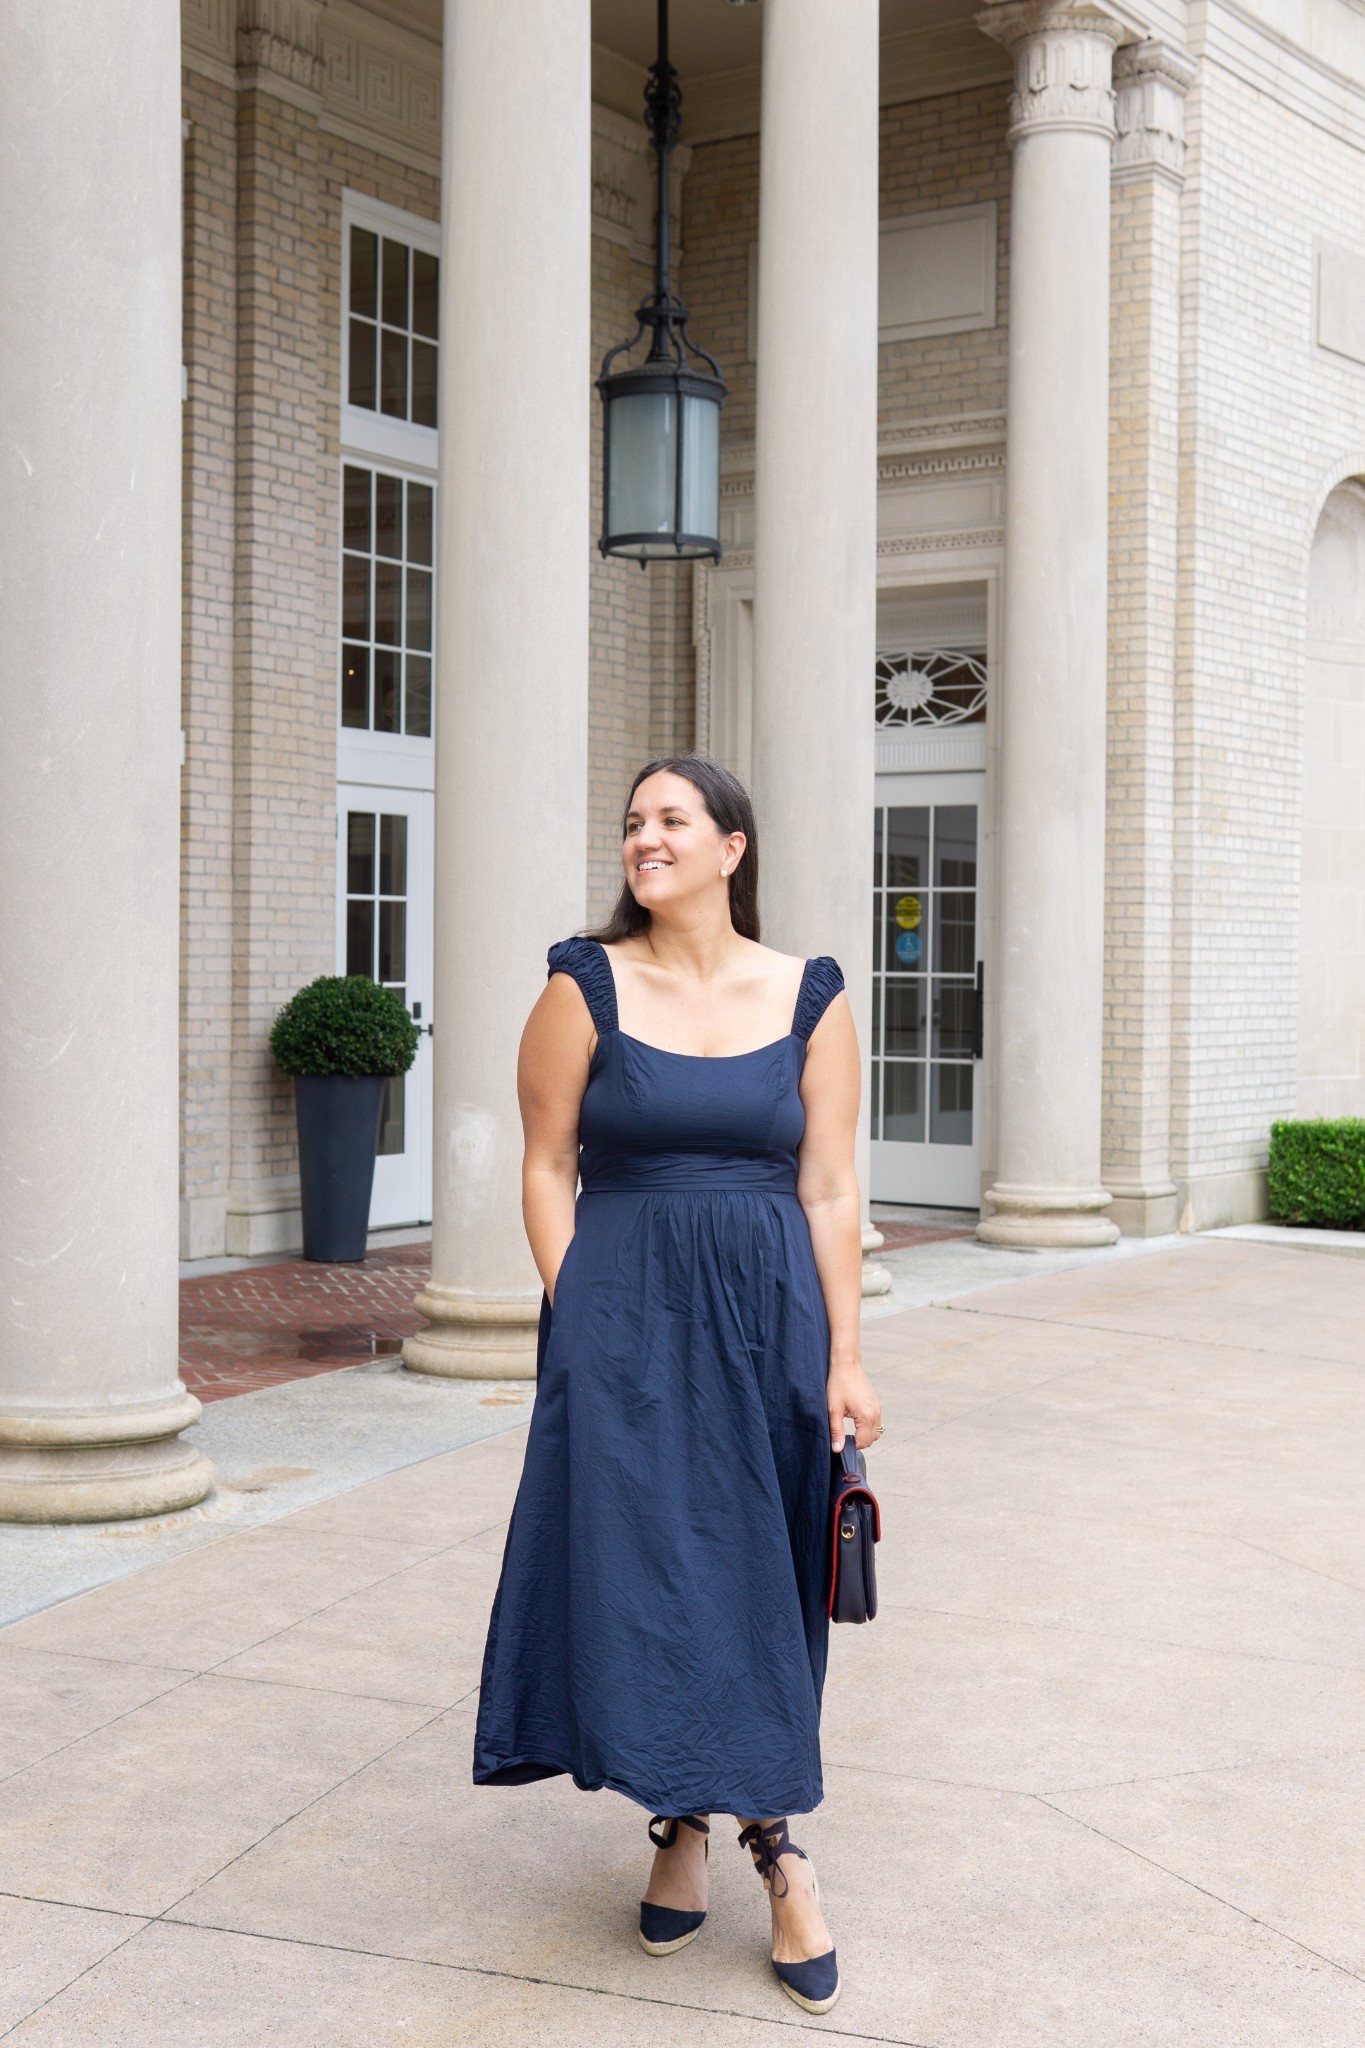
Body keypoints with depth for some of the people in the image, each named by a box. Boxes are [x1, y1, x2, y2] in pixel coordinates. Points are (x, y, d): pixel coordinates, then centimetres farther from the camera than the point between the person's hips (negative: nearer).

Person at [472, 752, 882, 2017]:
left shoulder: (808, 997, 2)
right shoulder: (587, 986, -2)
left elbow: (829, 1188, 1)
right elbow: (547, 1168, 0)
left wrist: (845, 1357, -2)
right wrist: (577, 1327, -7)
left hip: (768, 1317, 1)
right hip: (623, 1313, -1)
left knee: (761, 1576, 7)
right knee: (637, 1566, 1)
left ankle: (769, 1833, 19)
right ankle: (682, 1825, 19)